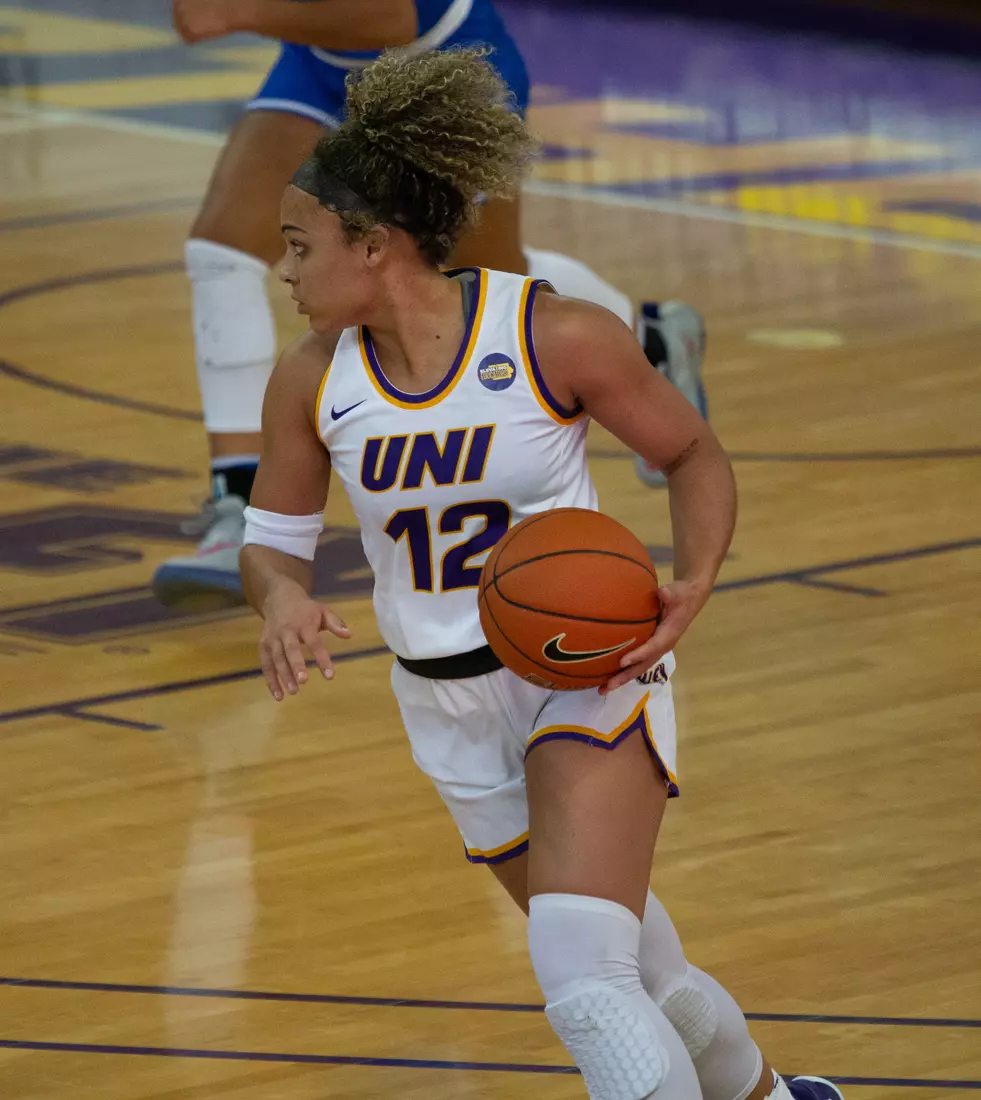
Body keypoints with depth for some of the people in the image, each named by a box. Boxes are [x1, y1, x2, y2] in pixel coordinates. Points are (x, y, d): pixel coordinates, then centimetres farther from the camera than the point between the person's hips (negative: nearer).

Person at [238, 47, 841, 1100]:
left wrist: (692, 587, -21)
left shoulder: (555, 336, -17)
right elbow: (272, 537, 6)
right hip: (450, 704, 5)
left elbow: (694, 454, -3)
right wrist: (280, 598, -18)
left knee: (584, 986, -24)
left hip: (592, 671, -5)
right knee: (642, 977, 17)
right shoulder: (310, 381, -7)